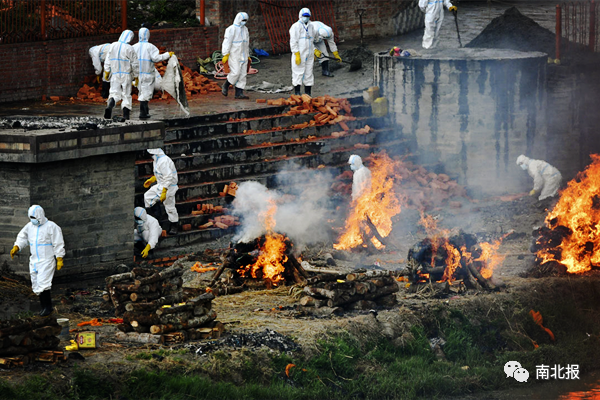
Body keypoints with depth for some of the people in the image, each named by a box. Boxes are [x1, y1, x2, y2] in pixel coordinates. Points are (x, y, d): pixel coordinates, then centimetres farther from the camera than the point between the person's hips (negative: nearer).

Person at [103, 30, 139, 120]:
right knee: (126, 95, 7)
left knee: (114, 93, 2)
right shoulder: (130, 49, -9)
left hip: (115, 75, 2)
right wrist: (136, 77, 3)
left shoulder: (113, 46, 3)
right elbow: (135, 65, -6)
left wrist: (106, 72, 11)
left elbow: (108, 61, 4)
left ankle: (110, 106, -28)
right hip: (126, 75, -2)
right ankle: (126, 116, 4)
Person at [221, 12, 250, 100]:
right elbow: (227, 42, -13)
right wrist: (225, 55, -20)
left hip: (243, 56, 7)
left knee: (242, 74, 0)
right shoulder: (231, 29, -8)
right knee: (235, 73, -15)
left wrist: (248, 56, 23)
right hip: (234, 55, -7)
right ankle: (225, 86, 8)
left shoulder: (245, 29, 15)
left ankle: (239, 93, 0)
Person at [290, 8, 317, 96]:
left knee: (309, 74, 7)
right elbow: (293, 42, -12)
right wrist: (297, 55, -18)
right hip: (299, 55, -6)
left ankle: (308, 94, 13)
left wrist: (313, 53, 18)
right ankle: (297, 94, 0)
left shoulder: (311, 26, 14)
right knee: (298, 74, -5)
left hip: (309, 55, 6)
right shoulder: (296, 26, -8)